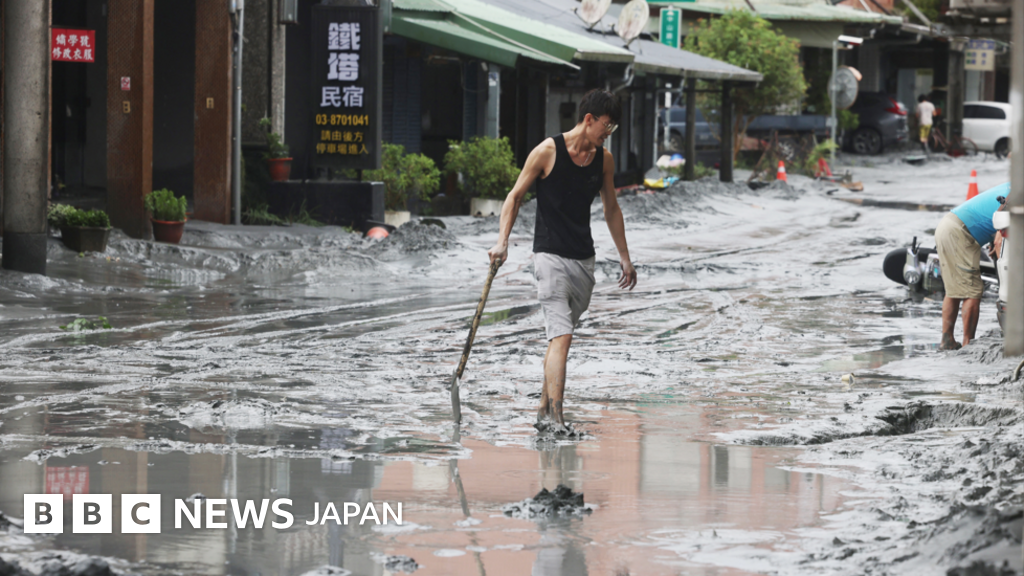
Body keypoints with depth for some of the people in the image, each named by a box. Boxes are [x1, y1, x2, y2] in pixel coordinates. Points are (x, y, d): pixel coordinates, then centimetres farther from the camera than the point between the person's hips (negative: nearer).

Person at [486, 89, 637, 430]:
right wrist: (502, 242, -11)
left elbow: (611, 208, 21)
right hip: (550, 257, -6)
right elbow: (516, 196, -1)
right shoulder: (548, 152, -8)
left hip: (584, 260, 6)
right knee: (561, 337, -16)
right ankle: (556, 419, -21)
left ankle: (544, 409, 22)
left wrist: (624, 257, 21)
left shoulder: (604, 159, 8)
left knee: (560, 336, 11)